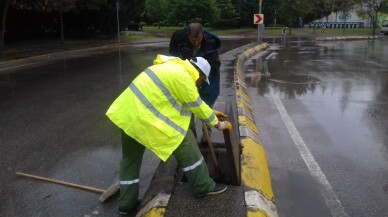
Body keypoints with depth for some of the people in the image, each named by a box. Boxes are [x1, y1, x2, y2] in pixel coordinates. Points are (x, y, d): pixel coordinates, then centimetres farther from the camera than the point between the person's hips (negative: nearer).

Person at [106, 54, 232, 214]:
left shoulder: (175, 67, 18)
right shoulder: (182, 77, -14)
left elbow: (194, 101, 27)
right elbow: (196, 105, -5)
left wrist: (210, 113, 33)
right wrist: (218, 124, 9)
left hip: (127, 112, 10)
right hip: (146, 118, -10)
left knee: (130, 158, 19)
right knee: (186, 145, 3)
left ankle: (127, 203, 28)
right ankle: (204, 187, 16)